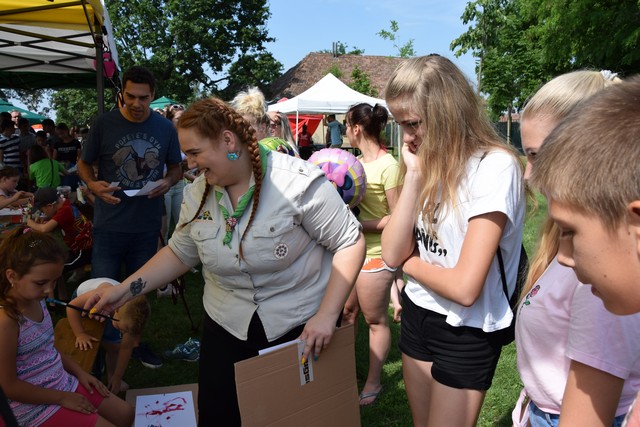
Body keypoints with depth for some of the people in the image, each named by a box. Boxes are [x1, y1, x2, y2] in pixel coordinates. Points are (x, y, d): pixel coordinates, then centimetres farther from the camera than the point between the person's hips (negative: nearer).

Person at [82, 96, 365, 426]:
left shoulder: (299, 182, -19)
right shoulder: (197, 194, -1)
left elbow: (349, 243, -15)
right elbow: (180, 253, 10)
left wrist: (327, 315, -21)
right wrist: (126, 289, 0)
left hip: (301, 327, -4)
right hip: (226, 328, 4)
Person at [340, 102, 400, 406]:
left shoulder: (388, 166, -16)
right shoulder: (357, 161, 8)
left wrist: (360, 224, -22)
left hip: (375, 253, -8)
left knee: (375, 320, 8)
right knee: (347, 311, 17)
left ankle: (372, 385, 23)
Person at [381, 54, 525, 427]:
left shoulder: (495, 166, -21)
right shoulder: (430, 162, 1)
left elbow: (464, 287, -26)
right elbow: (392, 254, -7)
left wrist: (410, 263, -7)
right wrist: (415, 175, -15)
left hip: (467, 333, -7)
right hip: (417, 315, 7)